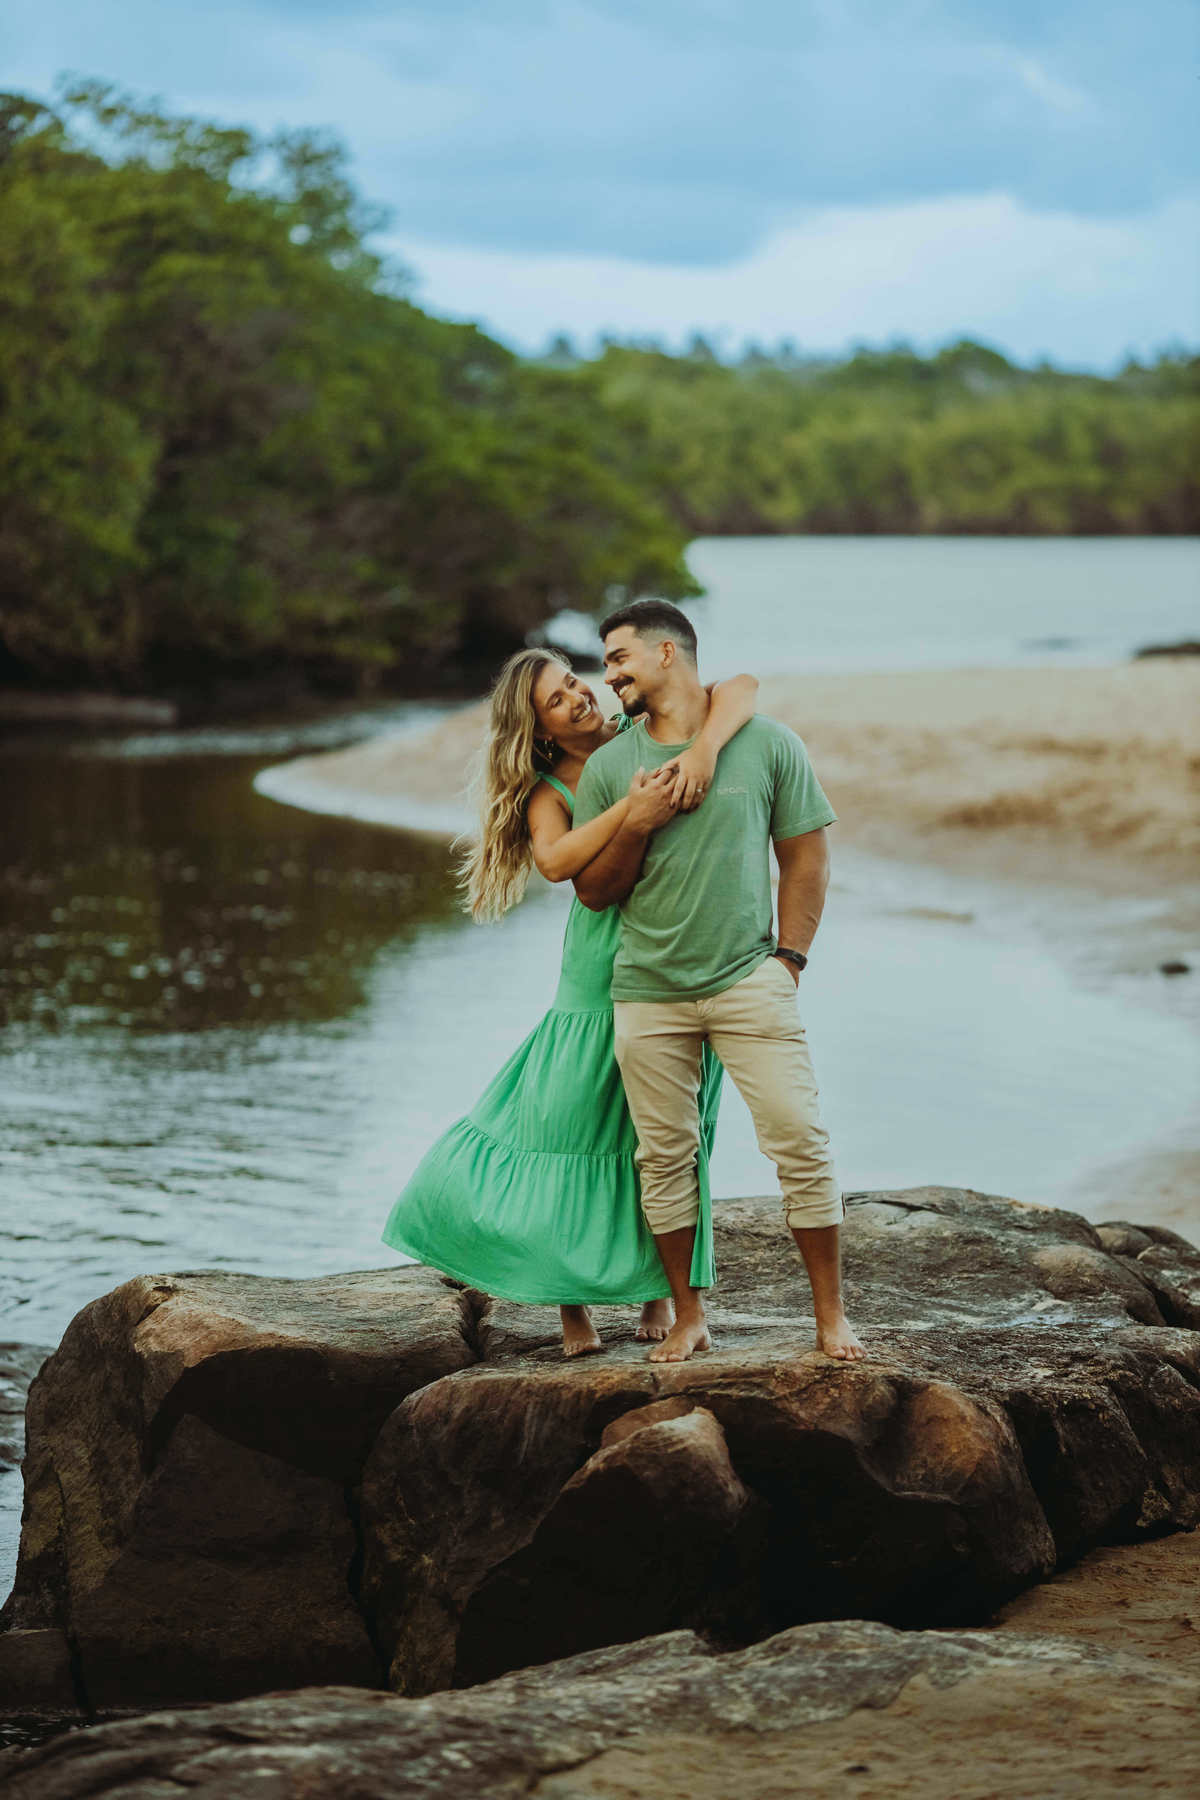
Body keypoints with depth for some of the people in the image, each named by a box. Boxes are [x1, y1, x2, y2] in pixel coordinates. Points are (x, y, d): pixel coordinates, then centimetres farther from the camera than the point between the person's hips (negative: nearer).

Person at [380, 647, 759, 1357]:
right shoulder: (547, 792, 2)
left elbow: (742, 687, -11)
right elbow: (556, 859, -19)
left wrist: (703, 749, -29)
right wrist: (629, 811, -31)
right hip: (601, 981, 0)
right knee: (566, 1121, 0)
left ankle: (661, 1286, 20)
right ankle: (574, 1298, 14)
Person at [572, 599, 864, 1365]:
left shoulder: (767, 743, 2)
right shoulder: (609, 767, 7)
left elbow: (806, 859, 6)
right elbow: (593, 890, 8)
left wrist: (788, 958, -2)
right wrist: (637, 823, -8)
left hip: (748, 981, -2)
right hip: (648, 991, 2)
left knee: (801, 1143, -7)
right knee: (665, 1158, 5)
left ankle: (831, 1314, 4)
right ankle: (689, 1316, 18)